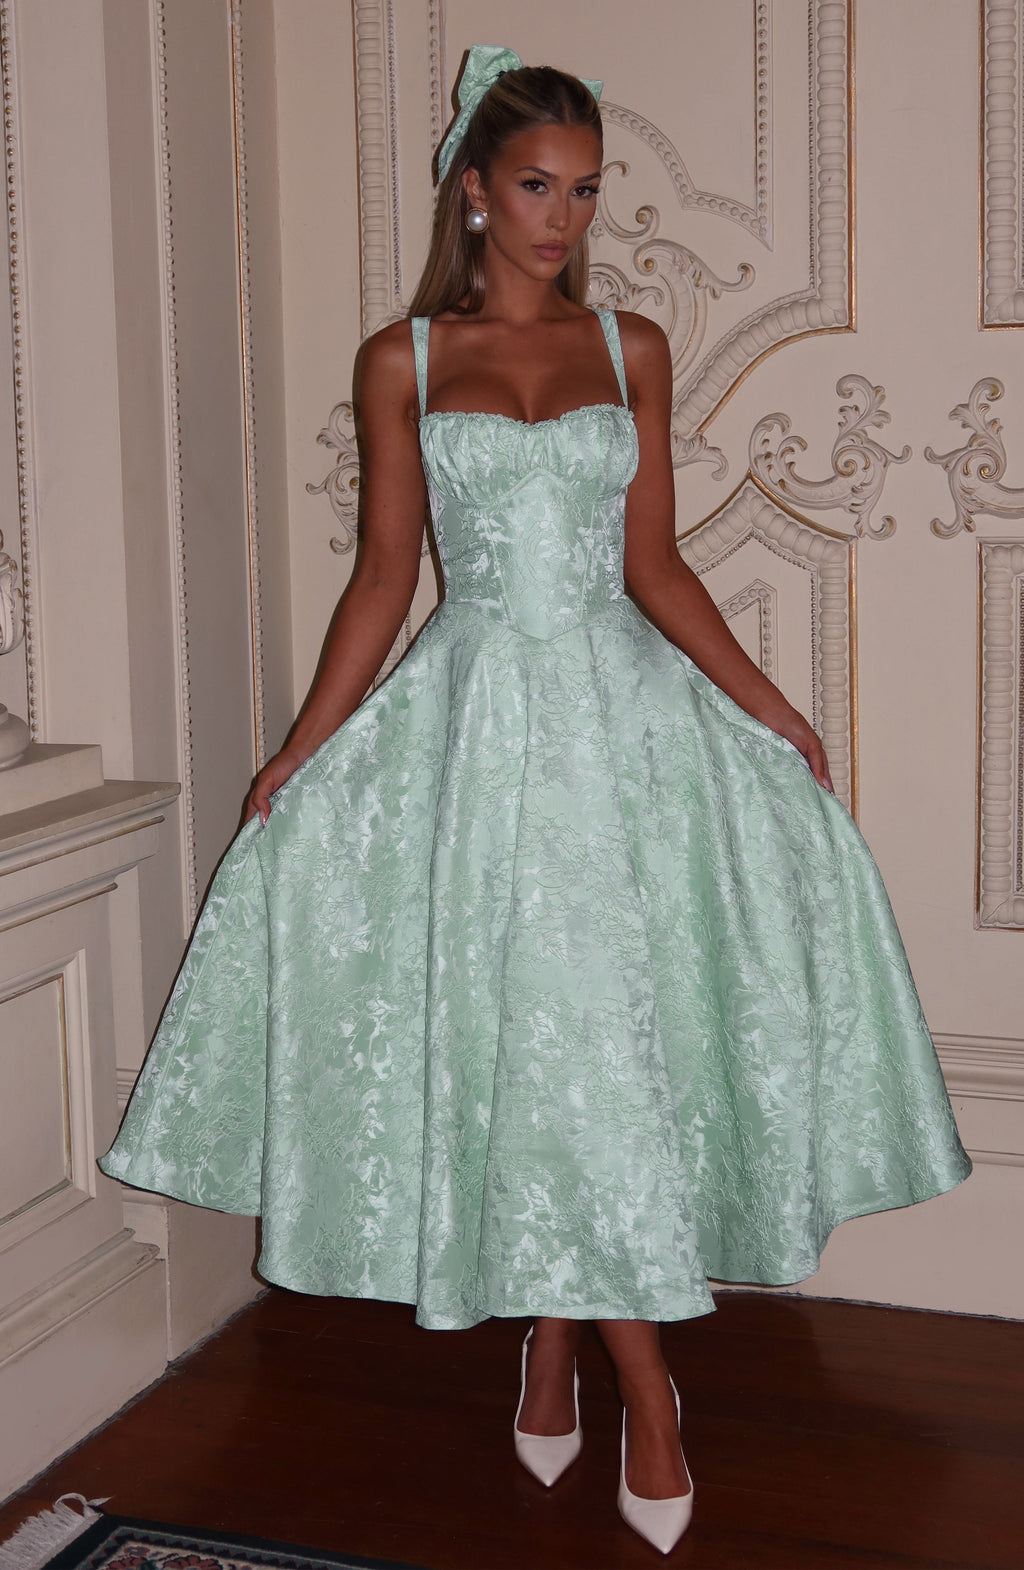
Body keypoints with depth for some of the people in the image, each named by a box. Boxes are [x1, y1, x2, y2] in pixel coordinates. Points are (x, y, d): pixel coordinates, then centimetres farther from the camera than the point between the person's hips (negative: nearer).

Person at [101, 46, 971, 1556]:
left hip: (623, 708, 1)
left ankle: (561, 1336, 18)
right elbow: (385, 575, 5)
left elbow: (655, 566, 7)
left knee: (609, 1033, 0)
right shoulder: (404, 360, 5)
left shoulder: (631, 349, 8)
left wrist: (765, 705, -1)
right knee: (529, 1035, -1)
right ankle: (644, 1388, 12)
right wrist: (303, 746, 1)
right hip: (478, 711, -1)